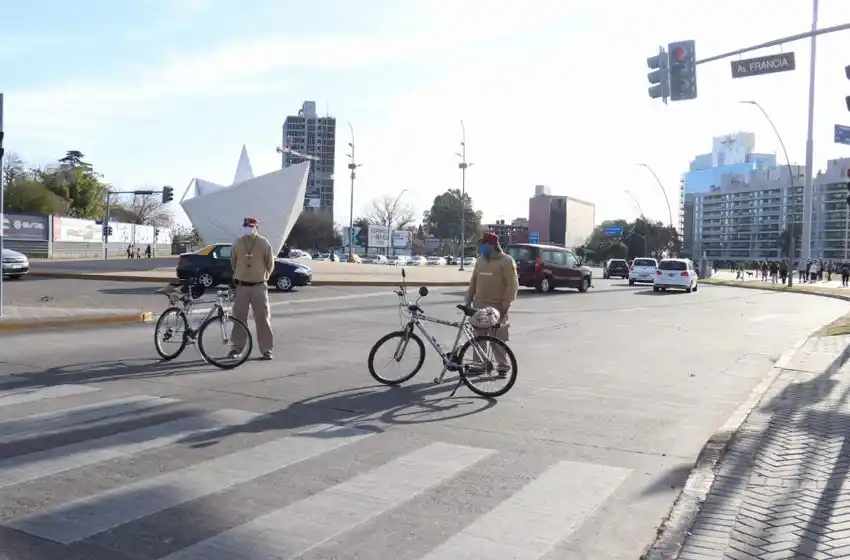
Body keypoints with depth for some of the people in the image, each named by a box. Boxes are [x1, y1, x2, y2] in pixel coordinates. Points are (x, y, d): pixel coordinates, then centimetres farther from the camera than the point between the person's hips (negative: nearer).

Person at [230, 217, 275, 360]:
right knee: (239, 318, 7)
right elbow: (233, 262, 13)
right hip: (242, 286, 2)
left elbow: (270, 264, 3)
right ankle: (237, 347, 18)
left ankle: (267, 349, 5)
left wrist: (264, 277, 8)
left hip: (259, 286, -2)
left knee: (263, 318, 0)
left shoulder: (264, 244, -7)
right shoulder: (237, 244, -2)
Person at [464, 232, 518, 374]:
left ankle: (502, 365, 7)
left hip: (496, 306, -6)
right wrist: (468, 300, 12)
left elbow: (512, 285, -12)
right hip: (479, 305, 6)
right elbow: (473, 282, 16)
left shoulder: (506, 261, -8)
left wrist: (506, 305, -17)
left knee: (498, 338, -3)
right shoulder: (480, 261, 12)